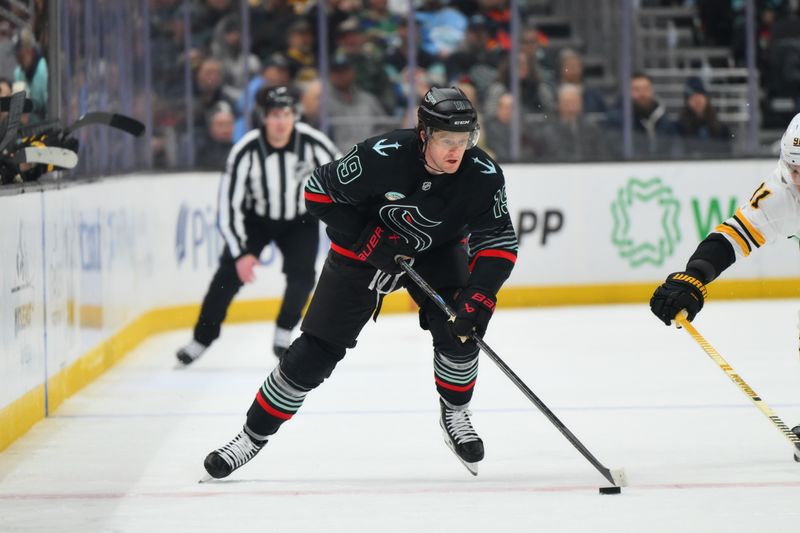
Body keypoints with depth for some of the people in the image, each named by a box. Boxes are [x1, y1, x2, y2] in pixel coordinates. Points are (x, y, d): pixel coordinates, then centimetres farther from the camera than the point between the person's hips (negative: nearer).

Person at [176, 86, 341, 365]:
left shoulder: (312, 143, -25)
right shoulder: (246, 151, -28)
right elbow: (229, 203, -23)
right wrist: (240, 253, -26)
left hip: (300, 220, 1)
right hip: (255, 219, -1)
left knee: (301, 275, -17)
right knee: (229, 274, -13)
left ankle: (283, 333, 6)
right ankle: (201, 339, -1)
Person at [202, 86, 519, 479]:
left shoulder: (483, 175, -25)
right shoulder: (382, 157, -33)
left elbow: (499, 244, -20)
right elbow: (318, 191, -20)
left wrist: (480, 296, -35)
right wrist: (368, 239, -25)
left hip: (437, 252, 2)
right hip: (363, 249, -2)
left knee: (458, 331, -21)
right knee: (315, 352, -4)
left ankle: (454, 415, 7)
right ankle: (254, 435, 11)